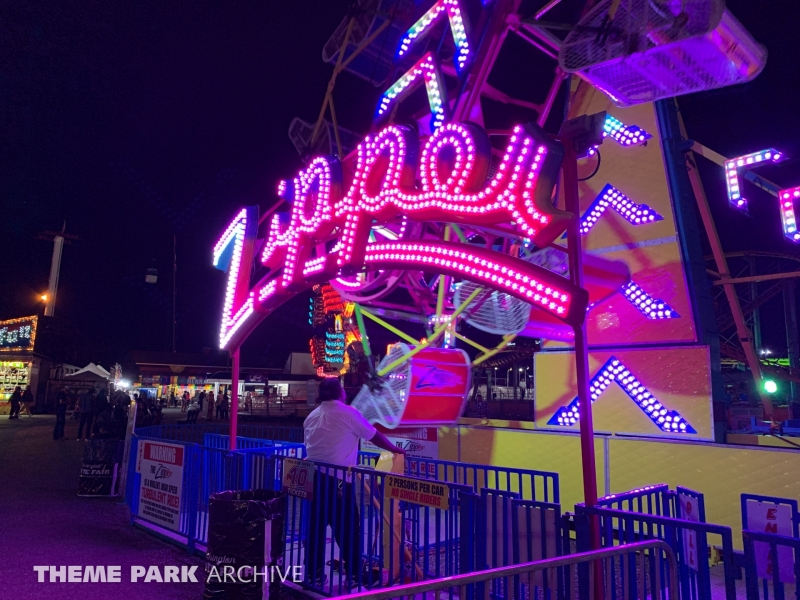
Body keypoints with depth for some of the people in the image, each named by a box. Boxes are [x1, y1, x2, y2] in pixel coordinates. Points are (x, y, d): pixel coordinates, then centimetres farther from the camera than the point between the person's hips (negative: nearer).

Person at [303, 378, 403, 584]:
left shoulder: (312, 416, 13)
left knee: (316, 526, 14)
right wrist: (396, 449, 15)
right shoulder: (348, 413, -6)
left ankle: (313, 572, 21)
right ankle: (355, 573, 10)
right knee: (348, 528, 3)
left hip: (314, 477, 7)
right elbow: (375, 436, 0)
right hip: (337, 480, -6)